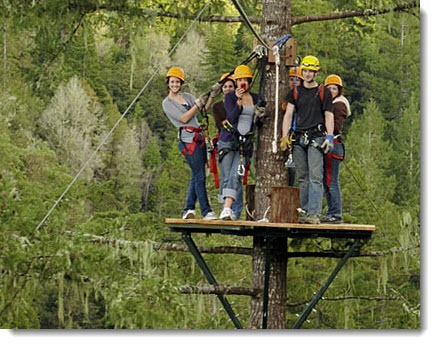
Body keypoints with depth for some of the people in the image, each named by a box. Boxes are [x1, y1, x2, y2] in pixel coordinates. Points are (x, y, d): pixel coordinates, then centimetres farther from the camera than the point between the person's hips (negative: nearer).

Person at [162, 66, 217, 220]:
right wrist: (198, 103, -10)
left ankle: (189, 209, 13)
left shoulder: (187, 97, 18)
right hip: (188, 140, -7)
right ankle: (206, 211, -8)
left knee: (196, 176, 7)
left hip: (199, 138, 7)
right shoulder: (167, 103, 0)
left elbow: (204, 107, 9)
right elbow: (184, 118, -9)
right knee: (199, 176, -9)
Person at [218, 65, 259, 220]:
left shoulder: (255, 98, 13)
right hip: (228, 139, -1)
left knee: (236, 175, -14)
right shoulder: (230, 96, 3)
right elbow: (232, 117, -11)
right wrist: (239, 100, -17)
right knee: (226, 176, -6)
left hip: (245, 143, 1)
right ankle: (226, 208, -1)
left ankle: (227, 208, -24)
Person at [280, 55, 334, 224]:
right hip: (299, 138, 4)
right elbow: (288, 114, 9)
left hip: (316, 137, -4)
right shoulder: (295, 92, 14)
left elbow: (329, 116, 4)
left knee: (315, 177, -11)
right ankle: (303, 212, 9)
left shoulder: (324, 92, 6)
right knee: (302, 178, 6)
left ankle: (314, 213, -16)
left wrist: (329, 137, -7)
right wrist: (284, 136, -1)